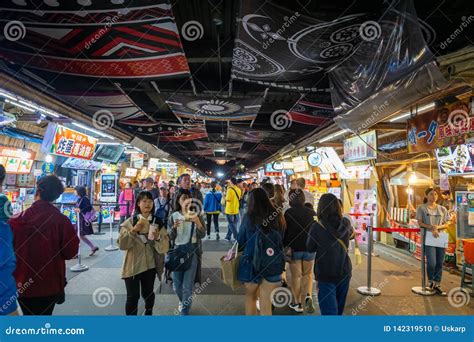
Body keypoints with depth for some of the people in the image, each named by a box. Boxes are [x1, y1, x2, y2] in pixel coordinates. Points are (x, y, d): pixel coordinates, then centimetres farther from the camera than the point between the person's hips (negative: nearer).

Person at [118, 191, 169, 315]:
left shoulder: (157, 222, 1)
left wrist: (157, 236, -22)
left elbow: (165, 246, -3)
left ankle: (148, 312, 44)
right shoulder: (130, 222, -3)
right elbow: (122, 244, -10)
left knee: (148, 293, 17)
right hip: (132, 265, -2)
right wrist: (133, 230, -21)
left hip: (150, 265, 2)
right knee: (132, 296, 0)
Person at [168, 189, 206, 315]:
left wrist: (197, 222, -32)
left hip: (192, 252, -2)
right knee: (177, 284, 14)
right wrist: (174, 227, -22)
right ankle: (183, 302, 45)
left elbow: (202, 235, -14)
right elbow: (170, 237, -1)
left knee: (187, 286, -4)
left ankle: (184, 313, 11)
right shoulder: (173, 216, -1)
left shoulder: (196, 215, -5)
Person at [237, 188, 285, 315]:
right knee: (266, 305, 10)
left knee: (250, 296, 24)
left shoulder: (249, 217, -10)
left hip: (252, 262, -1)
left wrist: (235, 249, 21)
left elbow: (241, 241, 0)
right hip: (273, 264, 2)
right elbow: (281, 239, 9)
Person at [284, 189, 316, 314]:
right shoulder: (311, 212, -1)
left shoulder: (288, 213, -10)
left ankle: (297, 303, 19)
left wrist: (285, 247, 3)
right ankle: (308, 296, -3)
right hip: (310, 249, 3)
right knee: (307, 274, 18)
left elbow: (285, 231, -8)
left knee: (296, 276, 10)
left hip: (294, 248, -2)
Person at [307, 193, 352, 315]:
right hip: (344, 273, 5)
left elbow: (310, 249, -4)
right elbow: (351, 235, 16)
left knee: (329, 311, 0)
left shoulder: (316, 227, -19)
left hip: (326, 275, -4)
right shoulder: (346, 224, -7)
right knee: (339, 309, 23)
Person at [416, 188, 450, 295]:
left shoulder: (442, 209, 13)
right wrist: (431, 228, -17)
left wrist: (438, 227, -10)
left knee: (439, 263, 5)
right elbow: (420, 223, -2)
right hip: (429, 238, -3)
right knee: (431, 262, -9)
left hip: (441, 238, 4)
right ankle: (431, 281, 15)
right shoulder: (422, 208, 3)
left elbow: (446, 224, 10)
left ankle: (437, 285, 15)